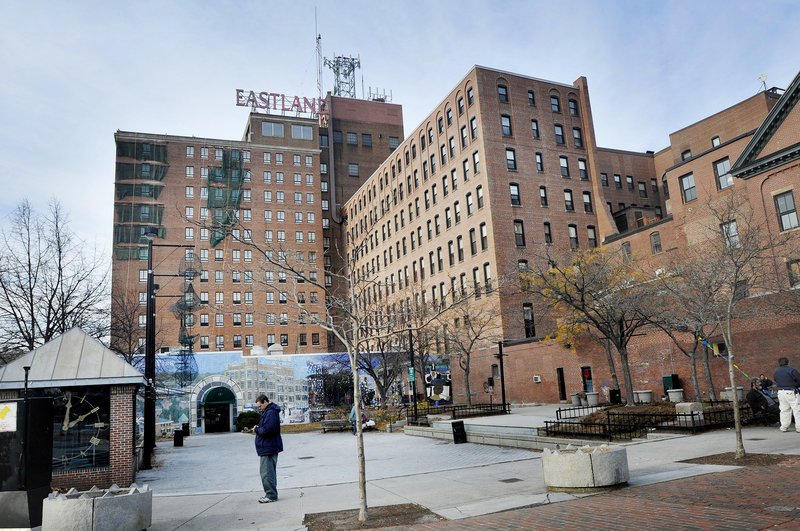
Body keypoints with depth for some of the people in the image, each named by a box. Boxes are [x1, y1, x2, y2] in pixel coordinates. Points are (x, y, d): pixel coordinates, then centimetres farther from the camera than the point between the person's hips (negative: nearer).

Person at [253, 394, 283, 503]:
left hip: (268, 448, -11)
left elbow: (267, 429, -27)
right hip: (272, 447, 11)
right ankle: (270, 494, 26)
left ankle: (271, 495, -3)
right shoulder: (268, 411, 17)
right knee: (270, 471, 18)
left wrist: (256, 430, -11)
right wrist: (258, 427, 6)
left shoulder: (270, 412, -18)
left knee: (266, 472, -7)